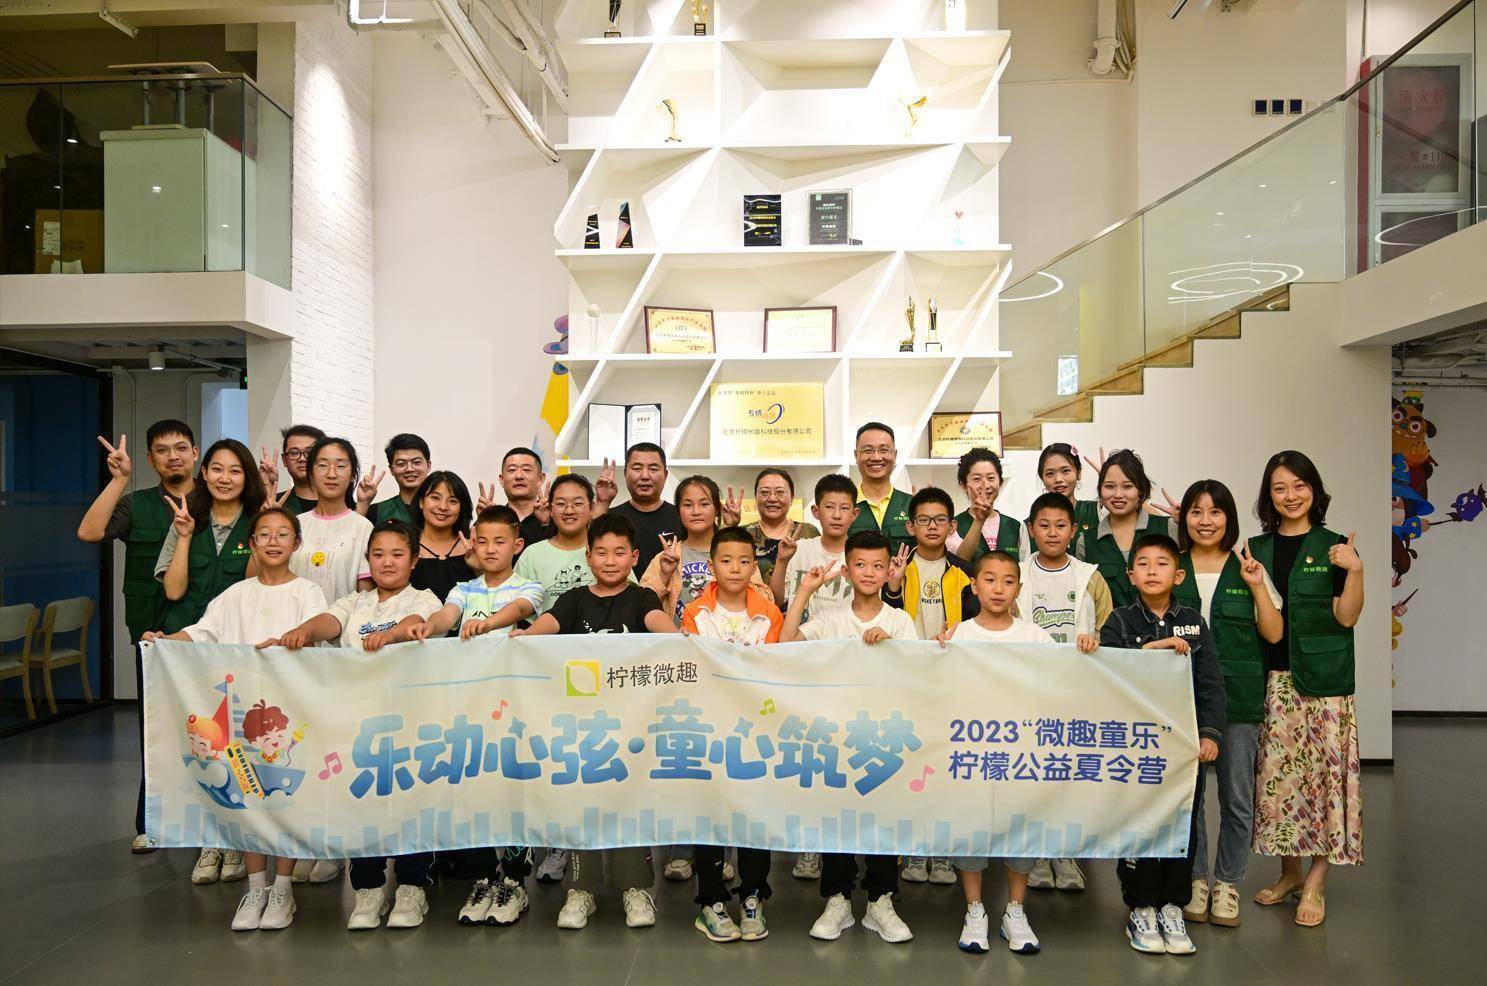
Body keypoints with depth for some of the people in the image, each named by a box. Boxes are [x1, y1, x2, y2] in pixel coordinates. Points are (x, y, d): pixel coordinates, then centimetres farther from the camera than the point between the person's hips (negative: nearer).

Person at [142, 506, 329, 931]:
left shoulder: (307, 592, 2)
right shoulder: (237, 595, 14)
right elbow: (203, 631, 5)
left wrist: (276, 644, -34)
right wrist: (164, 639, -13)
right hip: (242, 702, 3)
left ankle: (282, 888, 10)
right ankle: (255, 886, 17)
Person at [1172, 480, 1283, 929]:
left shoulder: (1247, 569, 7)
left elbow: (1274, 634, 5)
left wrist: (1258, 587, -6)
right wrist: (1167, 591, -8)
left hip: (1238, 694, 0)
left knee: (1237, 796, 3)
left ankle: (1227, 883, 18)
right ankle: (1195, 878, 20)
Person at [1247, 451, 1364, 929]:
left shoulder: (1332, 547, 1)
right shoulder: (1257, 548, 10)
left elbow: (1346, 617, -5)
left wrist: (1356, 570, -18)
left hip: (1322, 679, -3)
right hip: (1272, 678, 3)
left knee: (1323, 769, -3)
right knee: (1276, 771, 5)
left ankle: (1316, 882, 7)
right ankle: (1289, 871, 21)